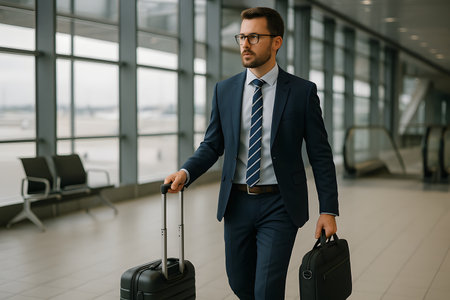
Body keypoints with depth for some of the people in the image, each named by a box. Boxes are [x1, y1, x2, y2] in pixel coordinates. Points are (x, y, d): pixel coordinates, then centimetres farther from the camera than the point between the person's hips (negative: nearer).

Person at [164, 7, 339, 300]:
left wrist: (328, 210, -7)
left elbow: (320, 154, -4)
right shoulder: (224, 90, 4)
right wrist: (186, 172, -13)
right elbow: (212, 145, 7)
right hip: (237, 203, 4)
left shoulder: (303, 91, -5)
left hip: (279, 205, -3)